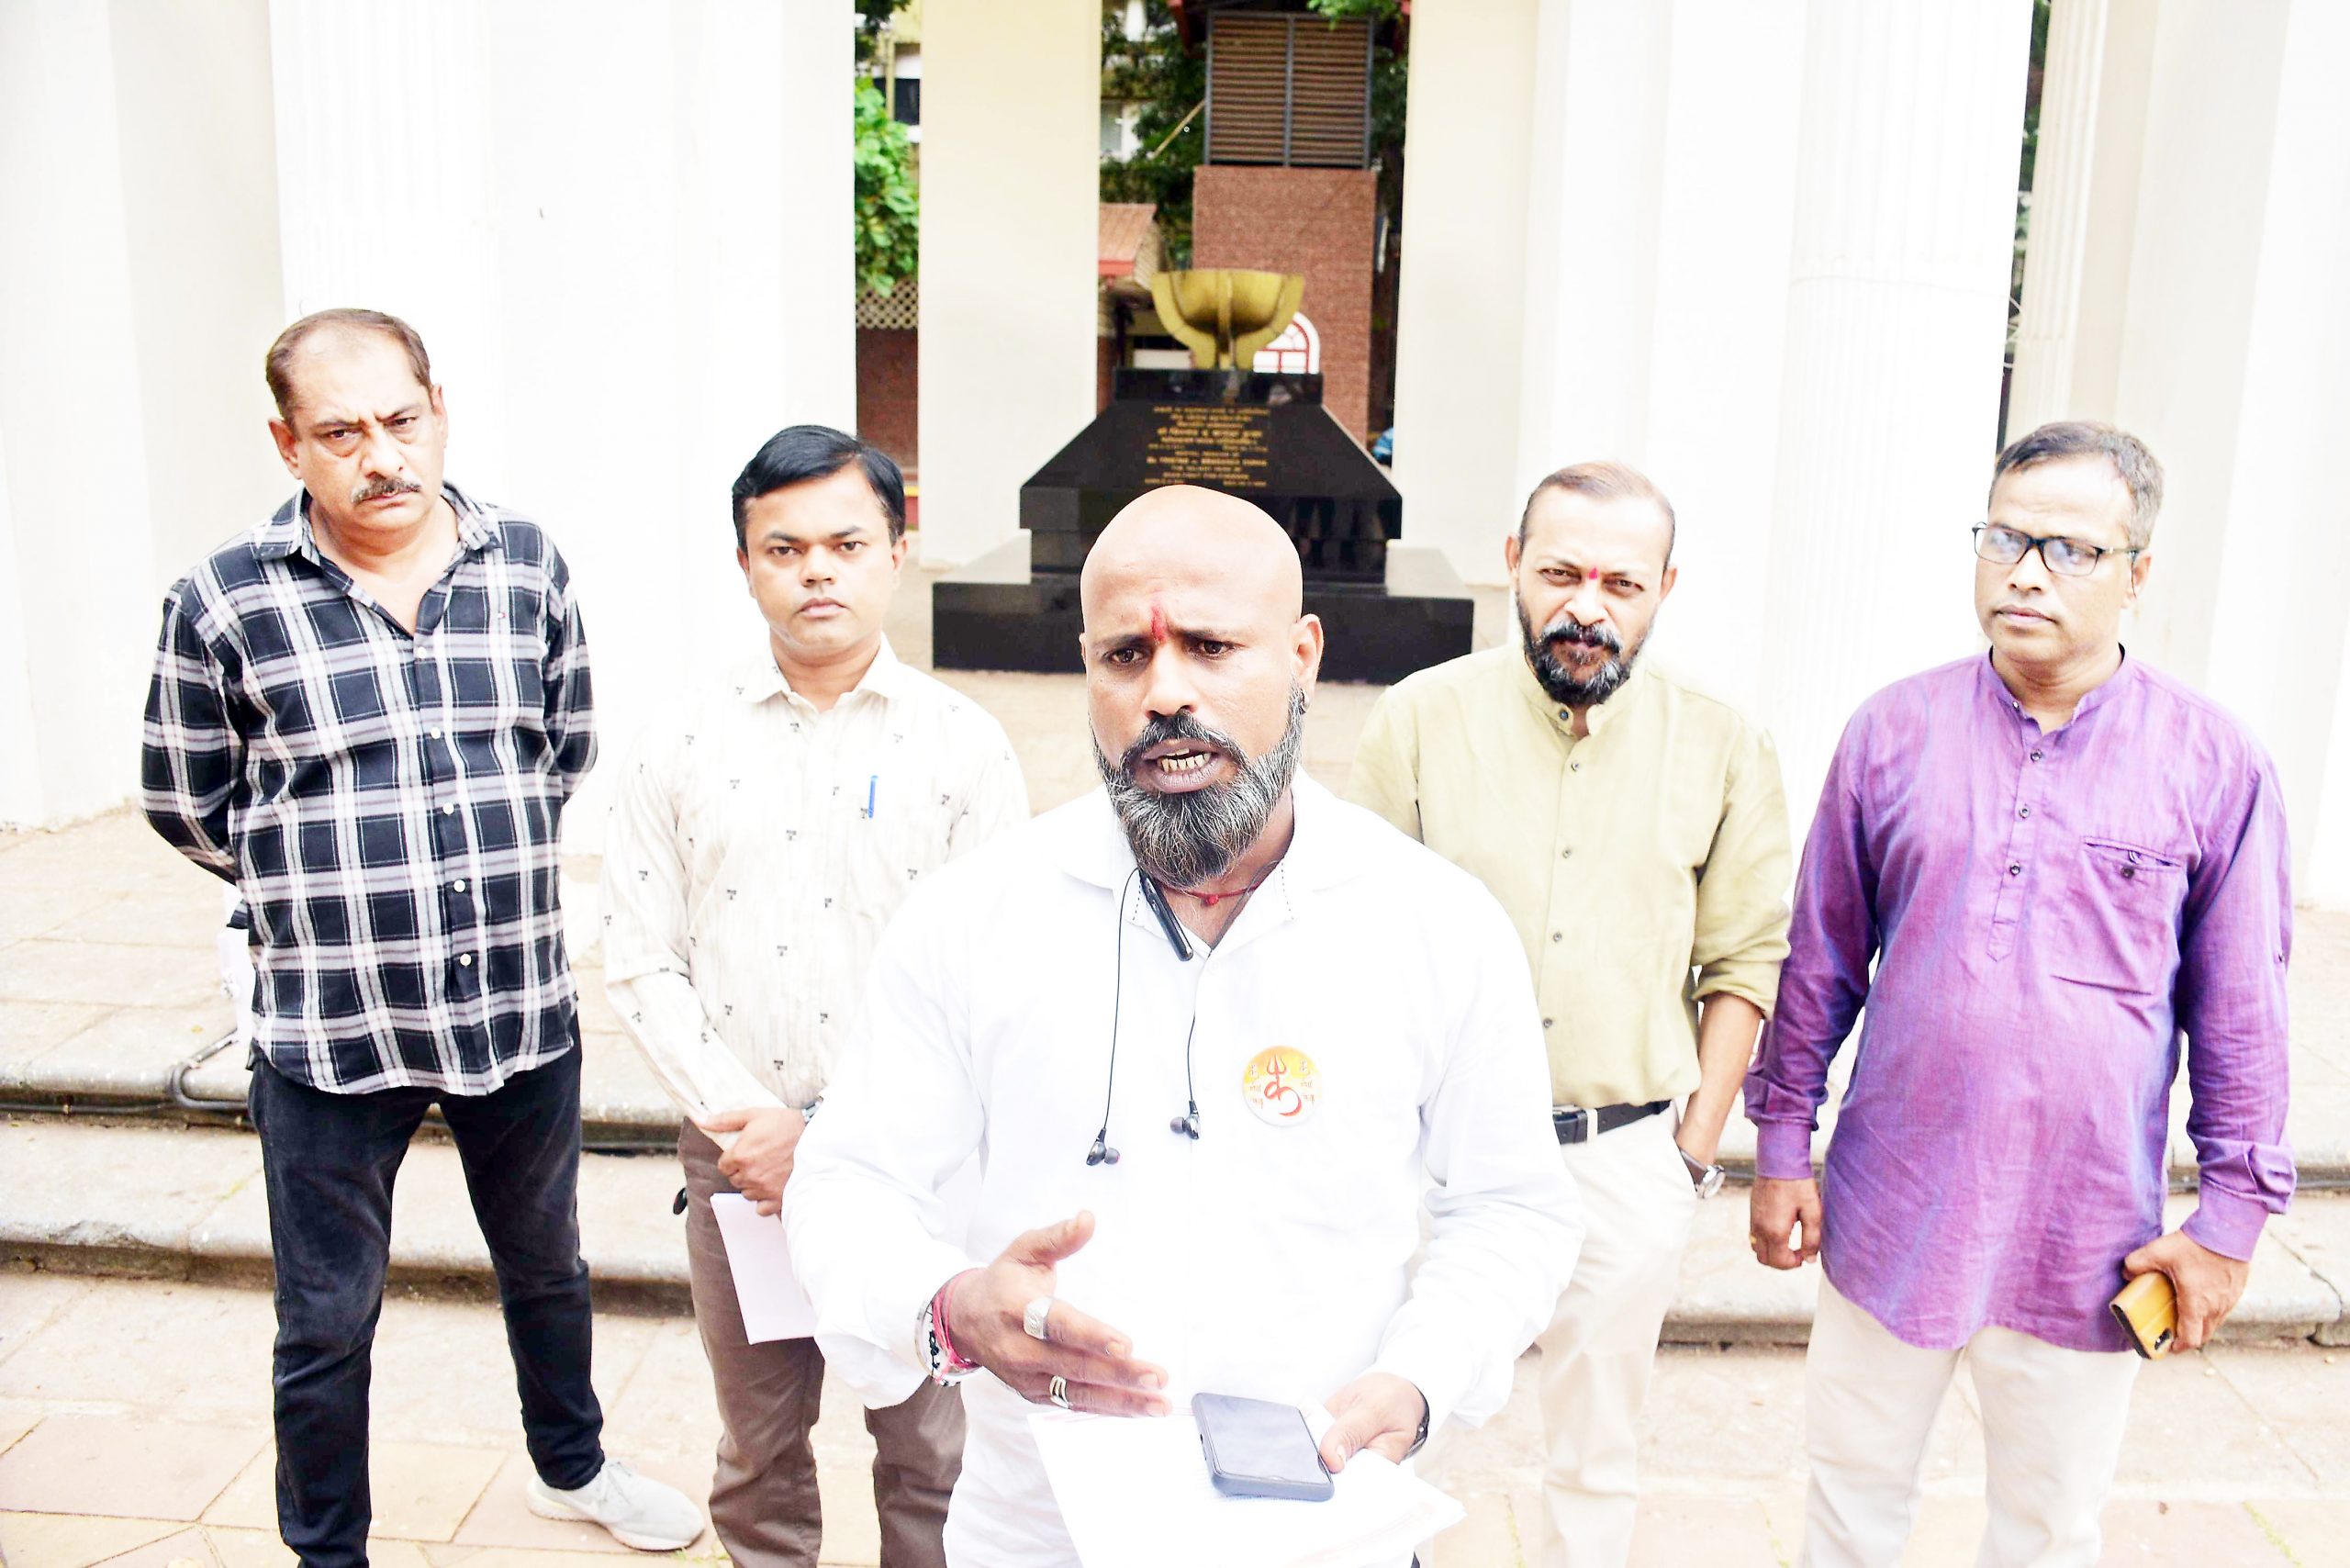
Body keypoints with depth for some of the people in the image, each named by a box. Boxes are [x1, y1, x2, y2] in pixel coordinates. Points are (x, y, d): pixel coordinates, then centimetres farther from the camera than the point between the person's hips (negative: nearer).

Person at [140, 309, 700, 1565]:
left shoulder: (528, 564, -2)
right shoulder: (225, 601, -10)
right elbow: (184, 805, 3)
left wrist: (492, 870, 10)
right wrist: (322, 890, 7)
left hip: (521, 1009, 3)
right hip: (331, 1033, -3)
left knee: (546, 1268, 23)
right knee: (327, 1327, 12)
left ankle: (571, 1465, 49)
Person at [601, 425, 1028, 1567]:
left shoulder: (963, 743, -5)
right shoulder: (685, 744, 2)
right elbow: (638, 962, 1)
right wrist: (735, 1118, -11)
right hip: (736, 1159, 2)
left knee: (929, 1450, 12)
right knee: (758, 1452, 18)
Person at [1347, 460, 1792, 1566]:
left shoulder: (1721, 748, -2)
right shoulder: (1421, 718, -5)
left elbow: (1743, 963, 3)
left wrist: (1695, 1149, 0)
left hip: (1627, 1159, 1)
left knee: (1597, 1459, 19)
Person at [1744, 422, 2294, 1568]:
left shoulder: (2214, 764, -6)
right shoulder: (1892, 731, -2)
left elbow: (2241, 1013, 0)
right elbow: (1820, 965, 4)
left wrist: (2231, 1216, 1)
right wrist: (1781, 1146, 6)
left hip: (2088, 1240, -1)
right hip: (1891, 1213, 1)